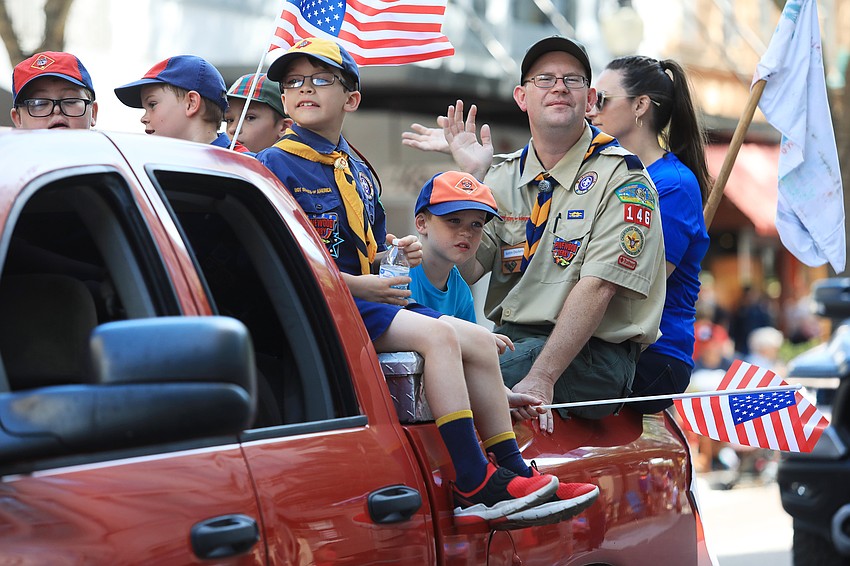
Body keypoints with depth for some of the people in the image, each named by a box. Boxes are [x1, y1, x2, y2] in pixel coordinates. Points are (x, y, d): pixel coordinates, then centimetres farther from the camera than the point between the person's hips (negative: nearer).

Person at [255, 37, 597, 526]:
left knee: (479, 340, 1)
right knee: (437, 334, -25)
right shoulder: (277, 165, -6)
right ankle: (475, 486, -27)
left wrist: (396, 254, 5)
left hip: (360, 299, 9)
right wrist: (356, 285, -18)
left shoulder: (358, 171, 21)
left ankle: (513, 472, 0)